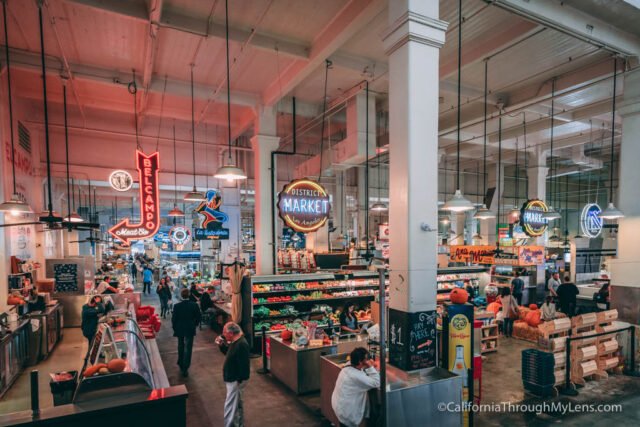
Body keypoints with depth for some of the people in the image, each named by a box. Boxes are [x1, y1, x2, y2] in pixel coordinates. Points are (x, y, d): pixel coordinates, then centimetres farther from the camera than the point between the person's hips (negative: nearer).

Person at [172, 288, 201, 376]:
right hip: (190, 329, -1)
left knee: (180, 347, 23)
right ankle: (185, 369, 6)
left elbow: (174, 319, -7)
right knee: (188, 349, 5)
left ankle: (181, 364, 39)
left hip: (179, 330, 2)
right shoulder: (194, 305, -14)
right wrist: (195, 324, 15)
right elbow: (198, 317, -3)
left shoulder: (177, 306, -14)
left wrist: (175, 328, 9)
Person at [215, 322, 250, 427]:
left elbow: (244, 365, -28)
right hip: (232, 379, 10)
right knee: (237, 403, 24)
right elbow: (228, 352, 21)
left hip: (236, 381, -10)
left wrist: (239, 380, -24)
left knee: (230, 405, -2)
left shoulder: (241, 344, -27)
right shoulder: (235, 342, 5)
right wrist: (221, 345, 3)